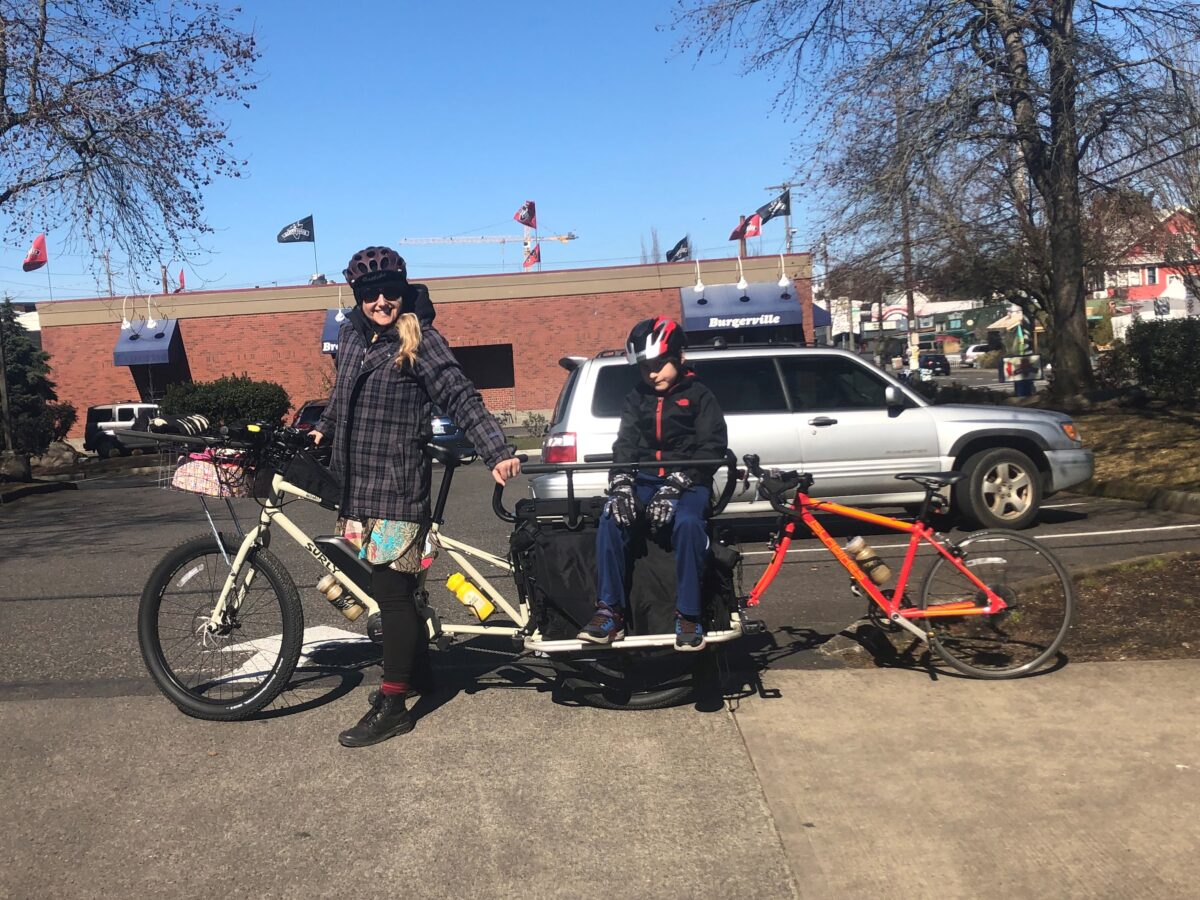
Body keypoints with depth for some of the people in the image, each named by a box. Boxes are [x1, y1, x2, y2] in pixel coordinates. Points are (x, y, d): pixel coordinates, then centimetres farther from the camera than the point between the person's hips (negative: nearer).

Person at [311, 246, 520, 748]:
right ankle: (418, 670, 34)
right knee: (391, 588, 16)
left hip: (397, 486, -7)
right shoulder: (353, 334, 11)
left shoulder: (419, 340, -8)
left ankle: (392, 706, 2)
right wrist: (323, 428, 20)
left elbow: (462, 398, -14)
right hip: (359, 482, 7)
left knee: (392, 592, -5)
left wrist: (497, 452, -23)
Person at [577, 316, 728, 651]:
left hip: (688, 482, -3)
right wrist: (621, 485, -17)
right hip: (645, 480, 3)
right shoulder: (637, 397, 16)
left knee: (688, 523, -36)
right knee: (611, 519, -26)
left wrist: (673, 487, -20)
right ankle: (610, 612, -22)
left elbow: (712, 447, -7)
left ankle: (688, 615, -26)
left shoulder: (699, 396, 4)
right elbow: (626, 442, 5)